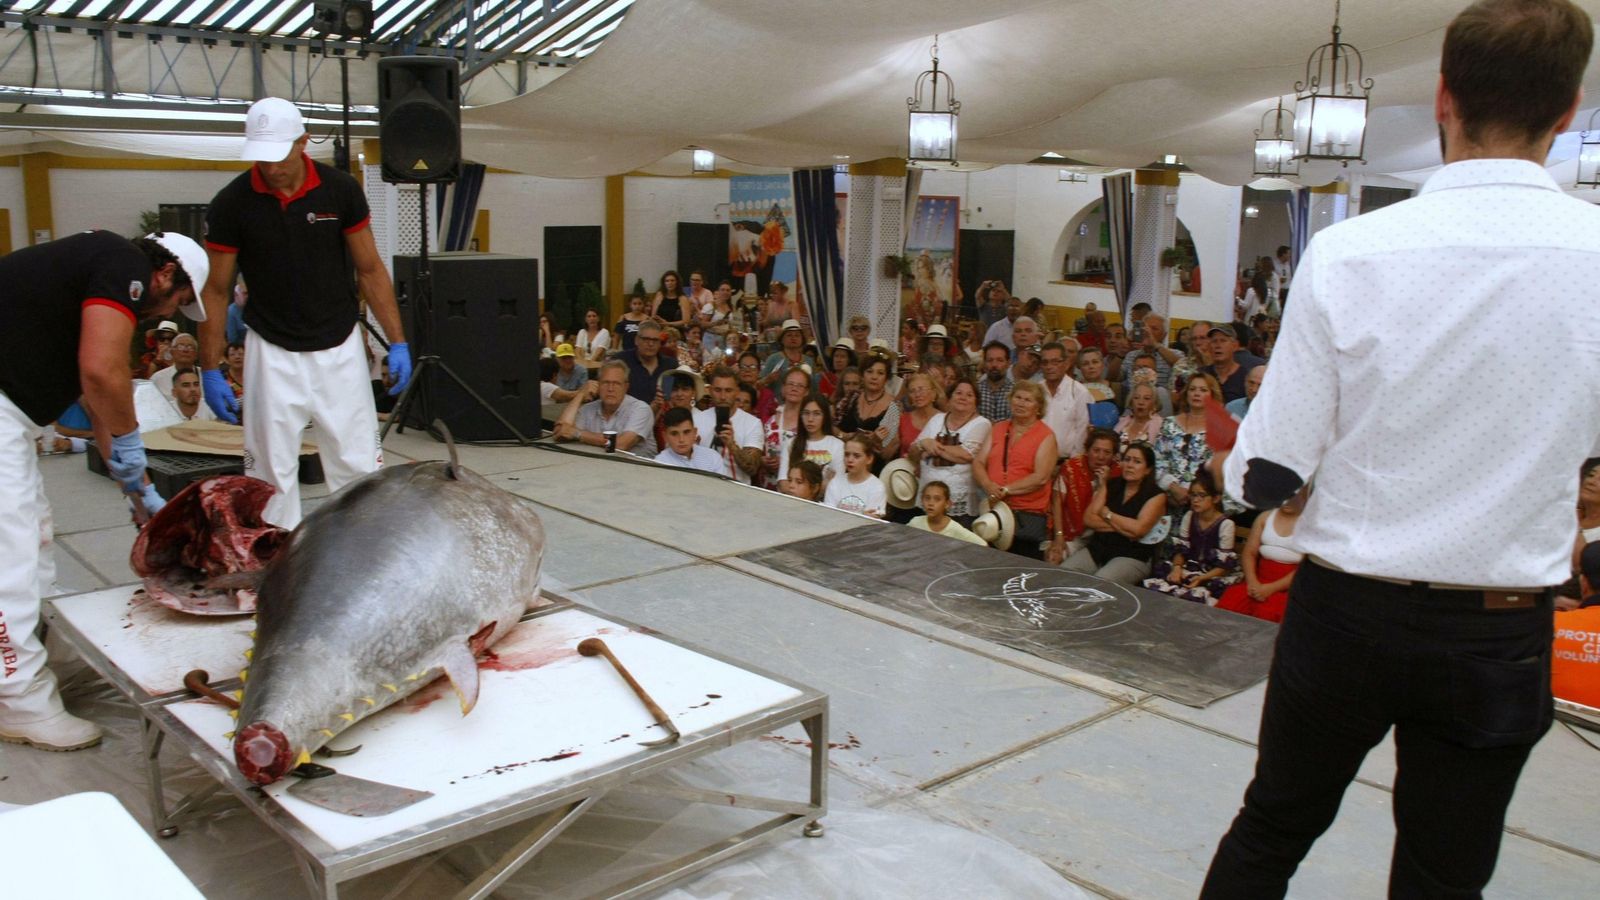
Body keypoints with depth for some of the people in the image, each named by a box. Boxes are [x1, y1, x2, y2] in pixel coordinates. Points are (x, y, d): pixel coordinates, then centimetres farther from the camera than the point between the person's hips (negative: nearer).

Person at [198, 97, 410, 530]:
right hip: (272, 353, 0)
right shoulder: (231, 203, -8)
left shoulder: (340, 189, -7)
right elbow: (215, 291, -1)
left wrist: (397, 343, -3)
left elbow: (370, 270, 2)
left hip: (340, 349, 1)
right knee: (271, 471, 3)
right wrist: (210, 370, -4)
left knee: (359, 465, 3)